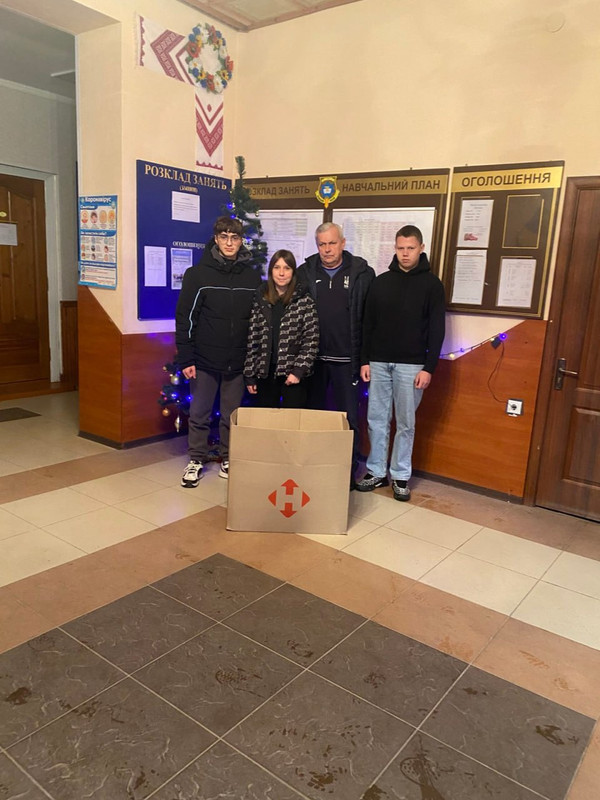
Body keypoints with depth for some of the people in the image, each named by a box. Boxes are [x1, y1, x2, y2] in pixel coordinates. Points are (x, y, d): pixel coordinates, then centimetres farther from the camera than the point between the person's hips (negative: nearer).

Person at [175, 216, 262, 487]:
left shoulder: (252, 277, 4)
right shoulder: (198, 273, -3)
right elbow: (184, 317, -4)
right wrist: (185, 358, -9)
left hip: (238, 362, 2)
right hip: (204, 360, -1)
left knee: (232, 415, 10)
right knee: (199, 414, 8)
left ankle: (228, 459, 25)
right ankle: (196, 460, 23)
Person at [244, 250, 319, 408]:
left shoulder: (304, 300, -3)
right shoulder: (260, 299, 5)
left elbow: (311, 339, -6)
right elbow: (252, 338, 6)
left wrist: (299, 370, -14)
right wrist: (249, 374, 4)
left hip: (293, 373, -3)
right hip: (265, 372, 3)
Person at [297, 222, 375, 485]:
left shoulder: (362, 273, -3)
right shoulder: (305, 273, 3)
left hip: (346, 359, -2)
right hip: (313, 357, 2)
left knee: (348, 418, 6)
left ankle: (348, 472, 19)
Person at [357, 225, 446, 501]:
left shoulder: (432, 284, 0)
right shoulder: (381, 281, 8)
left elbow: (436, 330, -3)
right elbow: (368, 324, 9)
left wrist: (428, 367, -9)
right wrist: (365, 360, 4)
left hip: (411, 365, -3)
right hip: (378, 362, 3)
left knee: (405, 422, 5)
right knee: (377, 420, 6)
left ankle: (401, 475, 16)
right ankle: (376, 472, 18)